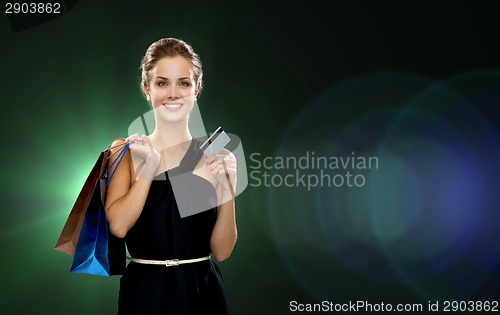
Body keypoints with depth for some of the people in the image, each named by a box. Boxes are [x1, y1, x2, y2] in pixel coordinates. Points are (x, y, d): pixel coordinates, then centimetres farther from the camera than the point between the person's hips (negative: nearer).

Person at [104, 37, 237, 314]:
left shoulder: (217, 157, -3)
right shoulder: (125, 152, -1)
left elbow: (222, 251, -4)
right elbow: (118, 226, -14)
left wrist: (227, 192, -16)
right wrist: (150, 166, -15)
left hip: (202, 292, 1)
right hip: (143, 291, 0)